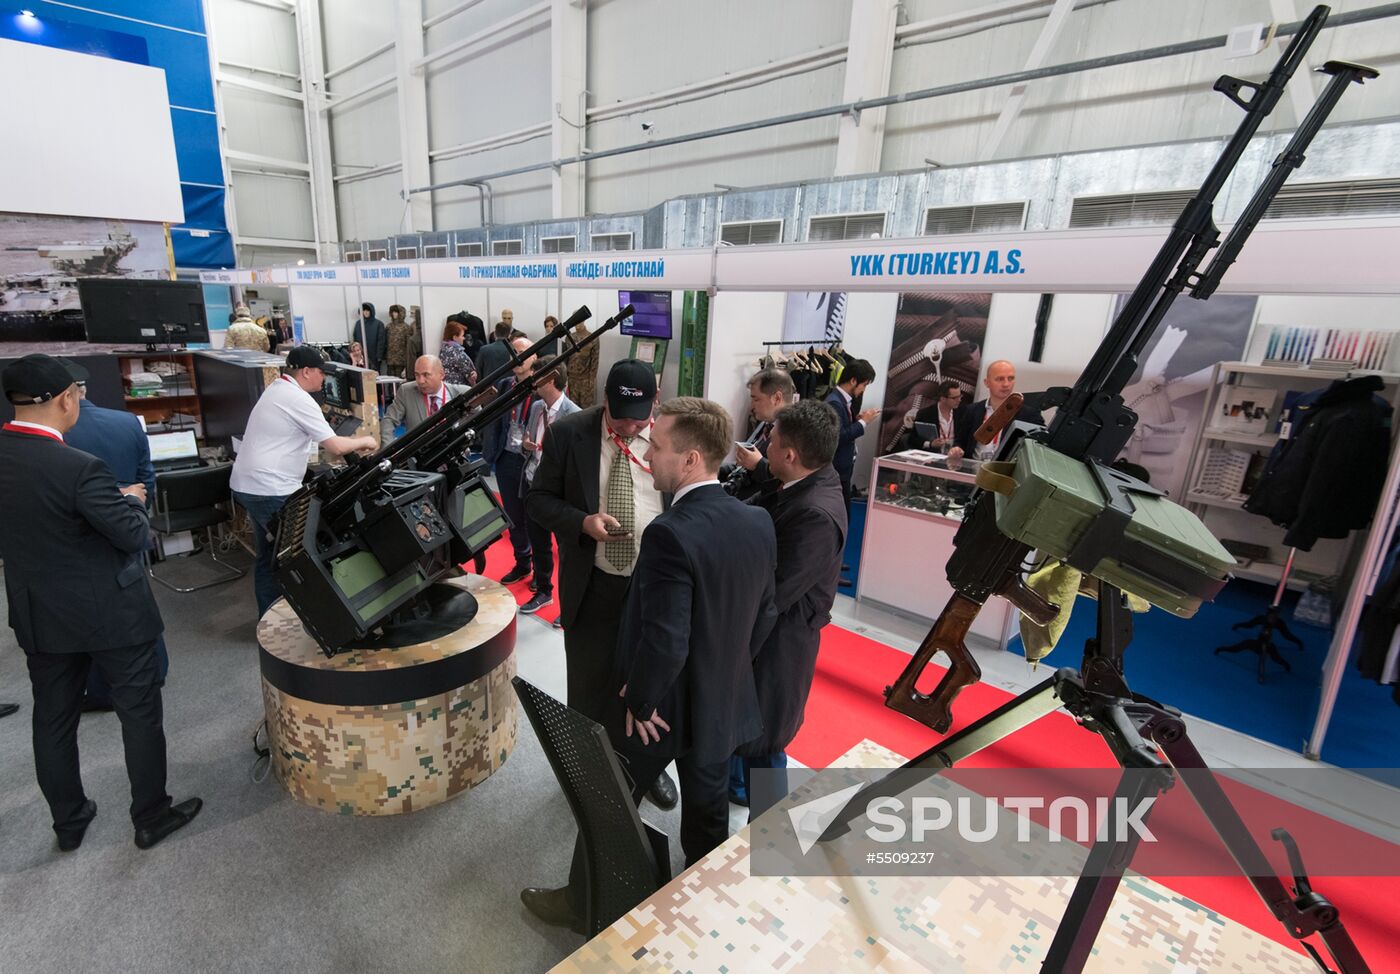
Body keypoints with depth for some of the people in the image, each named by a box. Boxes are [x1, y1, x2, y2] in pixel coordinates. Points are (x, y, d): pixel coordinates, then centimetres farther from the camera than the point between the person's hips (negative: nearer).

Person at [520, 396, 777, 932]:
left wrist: (638, 702, -13)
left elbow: (663, 643, -30)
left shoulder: (671, 533, -31)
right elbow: (763, 617, 1)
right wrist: (726, 670, 12)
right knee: (708, 814, 27)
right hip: (727, 703, 6)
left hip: (661, 710, -6)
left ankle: (584, 903, 43)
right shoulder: (759, 523, -8)